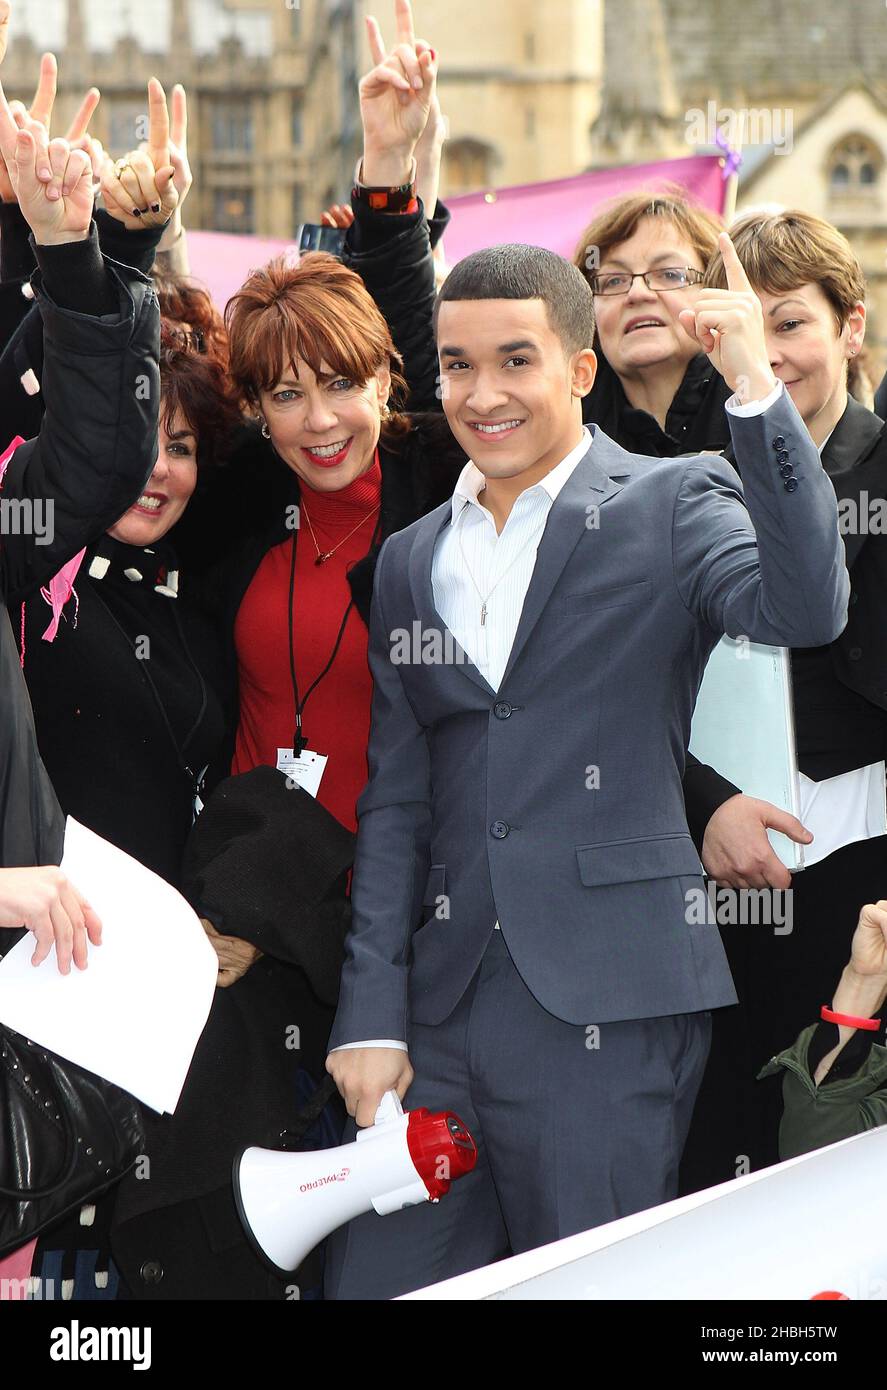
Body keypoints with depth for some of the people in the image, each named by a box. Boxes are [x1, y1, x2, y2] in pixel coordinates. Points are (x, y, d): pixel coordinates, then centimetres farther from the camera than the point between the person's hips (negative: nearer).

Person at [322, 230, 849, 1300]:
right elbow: (394, 803, 13)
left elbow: (807, 608, -20)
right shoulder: (410, 560, 15)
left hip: (605, 1010, -4)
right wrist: (370, 1014, 6)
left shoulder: (673, 506, 1)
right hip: (440, 1010, 5)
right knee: (373, 1281, 4)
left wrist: (755, 392, -28)